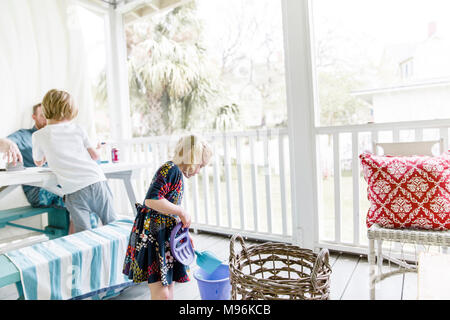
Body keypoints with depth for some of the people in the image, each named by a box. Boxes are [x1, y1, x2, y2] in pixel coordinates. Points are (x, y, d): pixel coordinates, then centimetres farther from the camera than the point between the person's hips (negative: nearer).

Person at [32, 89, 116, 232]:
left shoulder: (38, 136, 7)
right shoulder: (77, 129, 10)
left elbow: (39, 162, 24)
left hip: (74, 190, -2)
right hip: (97, 182, 2)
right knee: (112, 226, 12)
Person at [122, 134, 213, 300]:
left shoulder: (176, 172, 14)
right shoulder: (171, 170, -17)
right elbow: (151, 200, -29)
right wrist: (182, 211, -18)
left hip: (165, 237, 10)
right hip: (151, 236, -10)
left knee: (168, 286, 19)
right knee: (161, 294, -6)